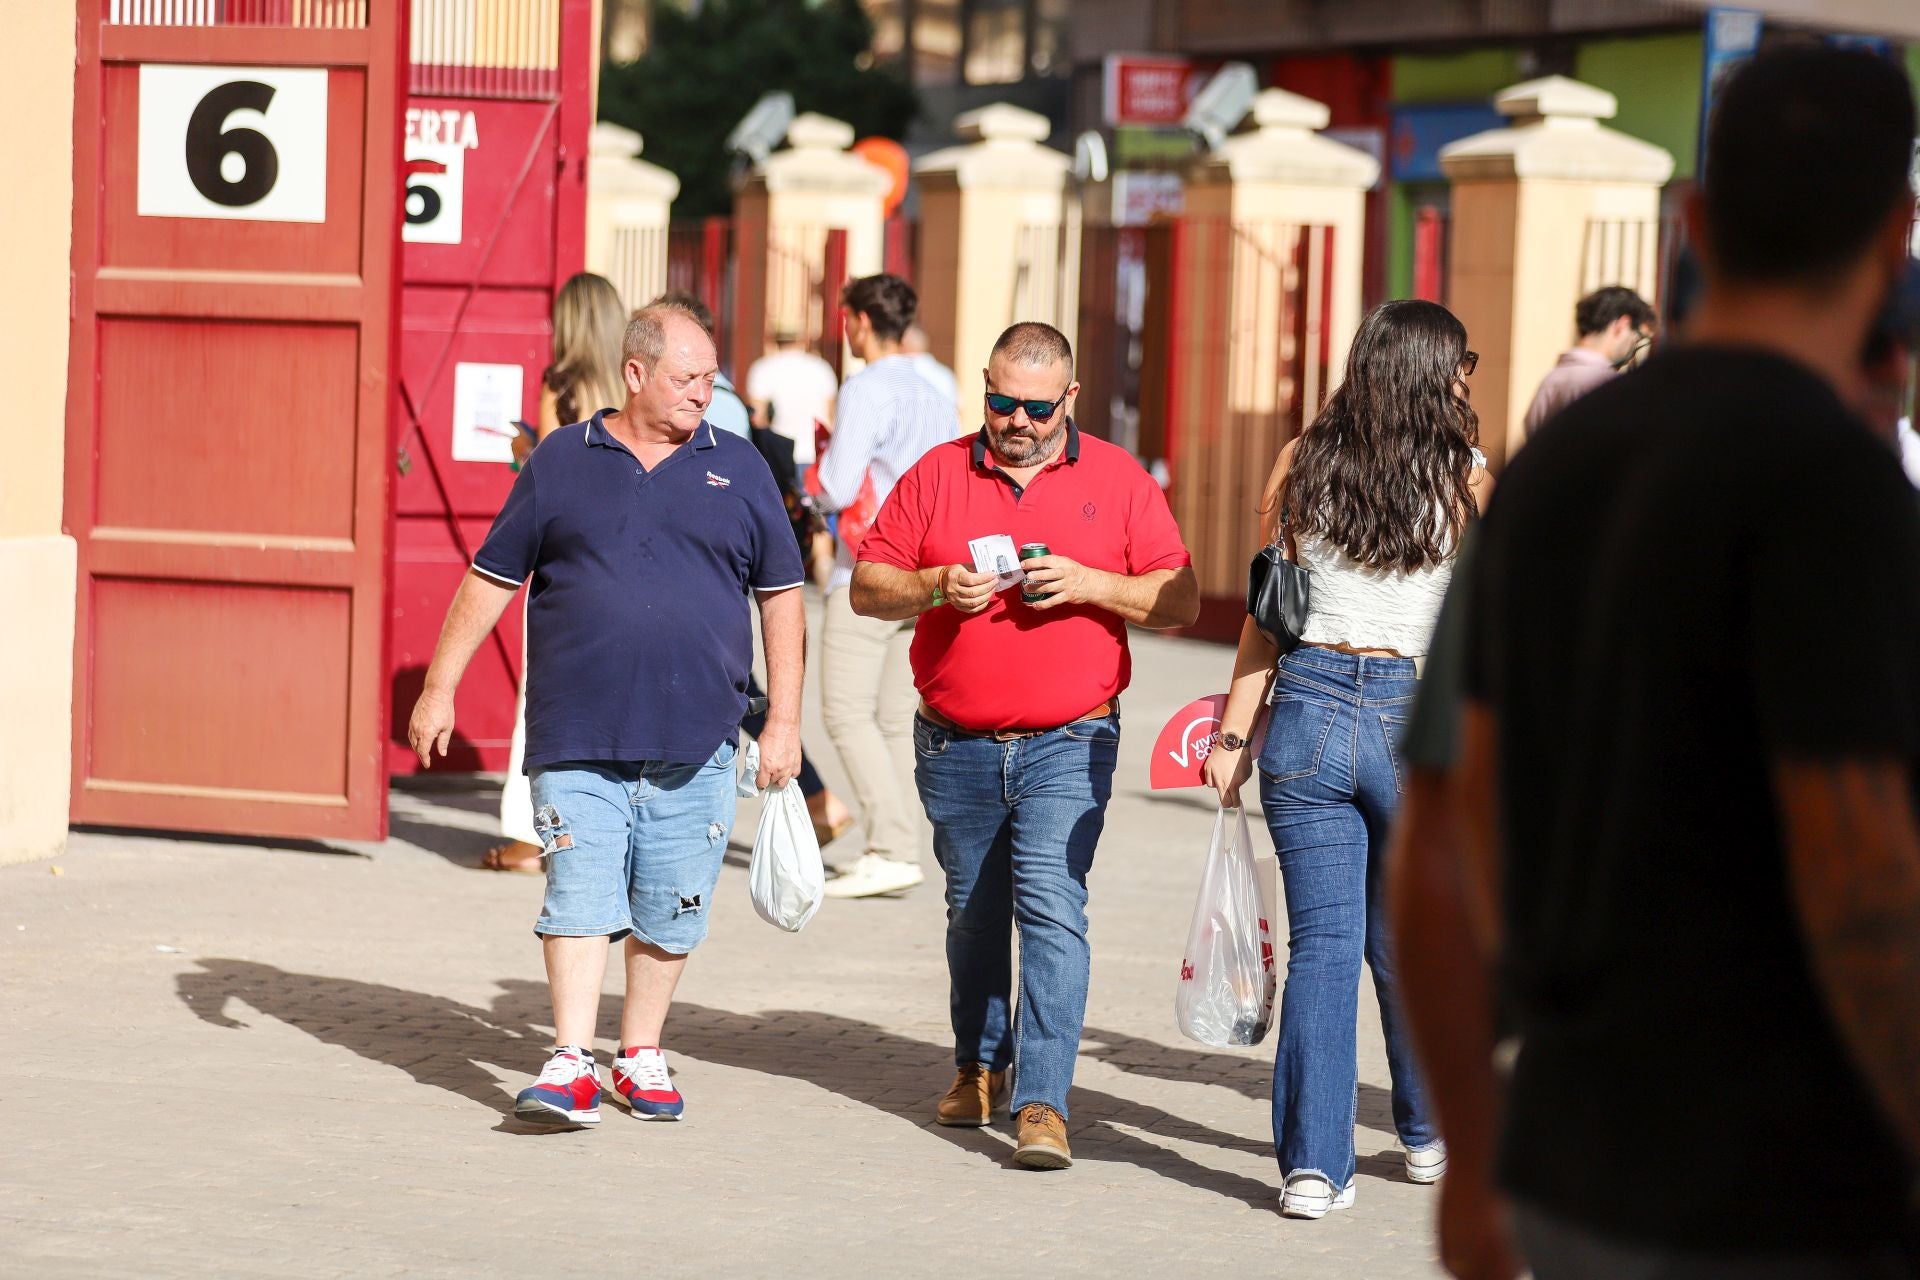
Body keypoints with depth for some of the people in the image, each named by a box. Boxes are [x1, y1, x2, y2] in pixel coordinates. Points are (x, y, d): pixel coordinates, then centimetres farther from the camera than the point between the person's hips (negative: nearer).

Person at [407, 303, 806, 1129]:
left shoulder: (737, 469, 9)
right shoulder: (562, 462, 6)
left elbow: (781, 596, 12)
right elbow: (492, 579, 10)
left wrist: (784, 722, 7)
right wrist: (439, 688, 6)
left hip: (692, 743, 1)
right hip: (578, 739, -1)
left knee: (668, 911, 7)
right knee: (580, 894, -8)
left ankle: (642, 1056, 22)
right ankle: (571, 1064, -9)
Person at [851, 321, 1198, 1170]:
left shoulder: (1117, 480, 3)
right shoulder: (937, 475, 6)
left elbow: (1180, 603, 1)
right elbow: (867, 588, 6)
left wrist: (1090, 583, -14)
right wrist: (935, 586, -14)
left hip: (1067, 743, -3)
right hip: (955, 745, 3)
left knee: (1051, 907, -15)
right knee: (973, 912, 15)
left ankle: (1042, 1102, -17)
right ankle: (979, 1067, 35)